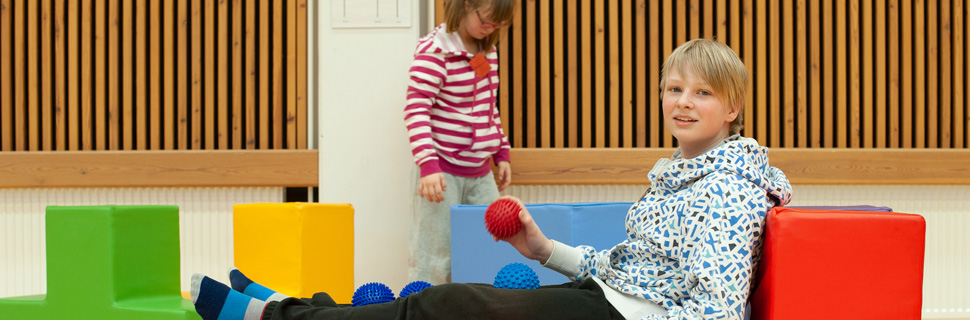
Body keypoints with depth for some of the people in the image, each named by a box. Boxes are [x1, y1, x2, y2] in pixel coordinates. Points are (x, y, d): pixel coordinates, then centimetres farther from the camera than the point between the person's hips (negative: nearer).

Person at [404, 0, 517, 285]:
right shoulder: (434, 51, -14)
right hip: (444, 171, -7)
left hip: (481, 173, 8)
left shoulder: (488, 52, 10)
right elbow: (416, 110, -20)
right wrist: (428, 165, -28)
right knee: (435, 252, -4)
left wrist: (501, 154, 18)